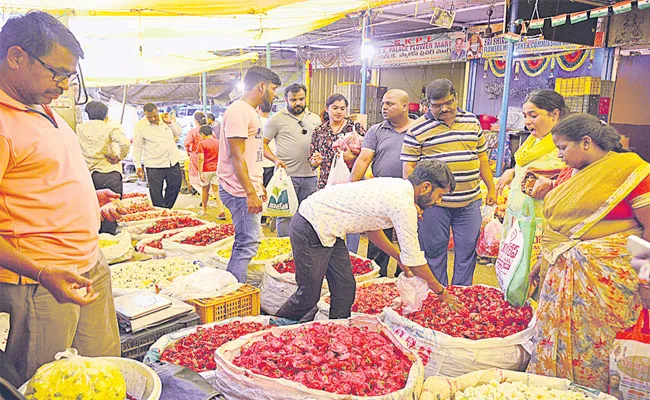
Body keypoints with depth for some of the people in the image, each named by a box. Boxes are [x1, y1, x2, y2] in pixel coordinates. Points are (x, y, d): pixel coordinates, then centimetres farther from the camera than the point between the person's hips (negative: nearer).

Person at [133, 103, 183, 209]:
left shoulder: (165, 119, 4)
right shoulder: (140, 126, -7)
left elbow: (178, 133, 12)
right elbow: (137, 147, -3)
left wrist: (170, 123, -5)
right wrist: (138, 166, -5)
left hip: (173, 162, 5)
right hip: (154, 166, -4)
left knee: (175, 186, 15)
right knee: (156, 192, 0)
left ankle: (167, 208, 33)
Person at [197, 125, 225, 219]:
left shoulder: (202, 143, -8)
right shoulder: (218, 142, 5)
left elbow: (201, 159, -14)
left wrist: (200, 173, -12)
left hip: (206, 170, -3)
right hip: (217, 170, 3)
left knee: (205, 190, 14)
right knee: (216, 190, 2)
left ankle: (204, 210, 28)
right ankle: (221, 211, -12)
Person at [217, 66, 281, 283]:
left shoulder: (250, 111, 19)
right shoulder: (239, 111, -14)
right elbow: (236, 156, -20)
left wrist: (258, 186, 23)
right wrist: (250, 193, -23)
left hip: (248, 189, 10)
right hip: (240, 191, -10)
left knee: (246, 242, 14)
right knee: (248, 243, -9)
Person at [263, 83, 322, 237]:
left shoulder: (315, 119, 14)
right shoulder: (277, 119, 0)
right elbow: (262, 143, 0)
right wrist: (275, 159, -15)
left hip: (310, 175, 5)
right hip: (286, 175, -4)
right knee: (285, 215, -3)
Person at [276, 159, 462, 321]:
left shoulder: (396, 186, 7)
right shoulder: (404, 203, -21)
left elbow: (372, 228, 17)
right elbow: (414, 259, -14)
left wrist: (400, 258, 18)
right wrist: (440, 291, 0)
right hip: (311, 229, -9)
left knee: (345, 290, 8)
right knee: (309, 295, 3)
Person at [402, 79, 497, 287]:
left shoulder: (472, 121, 9)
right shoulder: (418, 129, -4)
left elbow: (482, 156, 17)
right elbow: (409, 166, -4)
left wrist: (491, 188, 15)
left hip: (470, 201, 4)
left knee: (467, 250, 9)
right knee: (435, 250, 6)